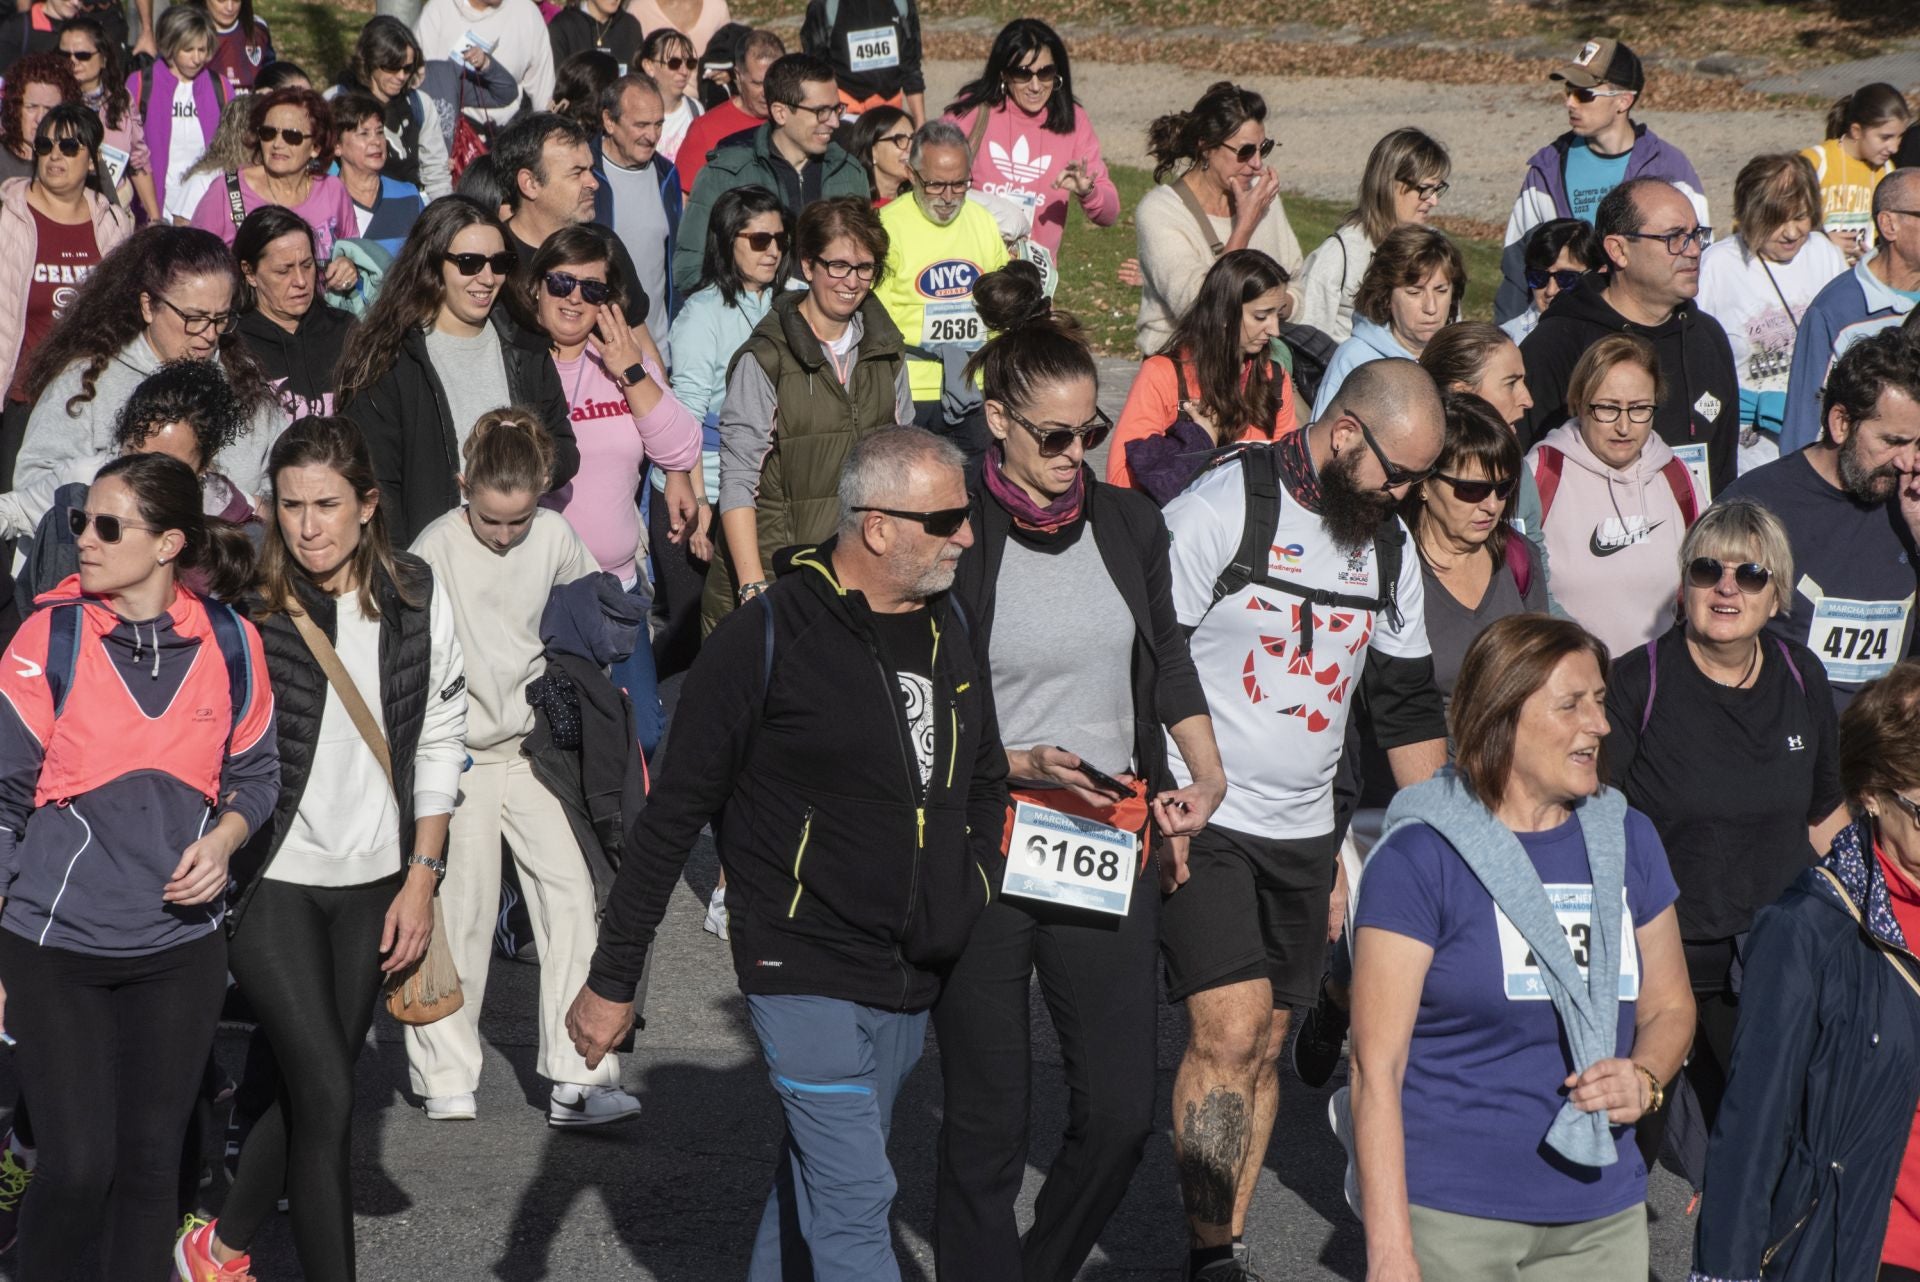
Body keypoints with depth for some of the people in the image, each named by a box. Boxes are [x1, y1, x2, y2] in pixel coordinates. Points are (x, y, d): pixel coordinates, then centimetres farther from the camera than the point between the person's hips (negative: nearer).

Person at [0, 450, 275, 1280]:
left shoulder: (230, 644, -1)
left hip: (180, 946, 3)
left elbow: (255, 773, 13)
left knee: (152, 1161, 8)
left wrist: (223, 837, -9)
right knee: (78, 1164, -6)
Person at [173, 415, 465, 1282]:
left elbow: (438, 745, 5)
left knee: (308, 1090, 13)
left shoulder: (416, 599, -2)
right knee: (327, 1095, -8)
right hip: (271, 881, -4)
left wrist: (421, 878, 2)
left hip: (371, 885, 4)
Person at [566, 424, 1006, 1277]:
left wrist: (973, 901, 15)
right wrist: (613, 980, -7)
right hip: (806, 975, -7)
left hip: (914, 984, 7)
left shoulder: (952, 632, 7)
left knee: (815, 1185, 17)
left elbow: (986, 784, 24)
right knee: (856, 1206, -10)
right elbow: (673, 816, -9)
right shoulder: (768, 641, -13)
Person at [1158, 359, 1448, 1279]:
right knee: (1231, 1031, -14)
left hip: (1303, 834, 6)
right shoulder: (1220, 511, -12)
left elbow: (1408, 704, 18)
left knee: (1264, 1043, 8)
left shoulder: (1388, 546, 9)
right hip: (1202, 824, -6)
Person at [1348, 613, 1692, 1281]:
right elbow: (1376, 1066, -11)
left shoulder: (1627, 839, 9)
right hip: (1450, 1218, -5)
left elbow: (1669, 1004, 19)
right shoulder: (1419, 857, -8)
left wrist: (1645, 1080, -4)